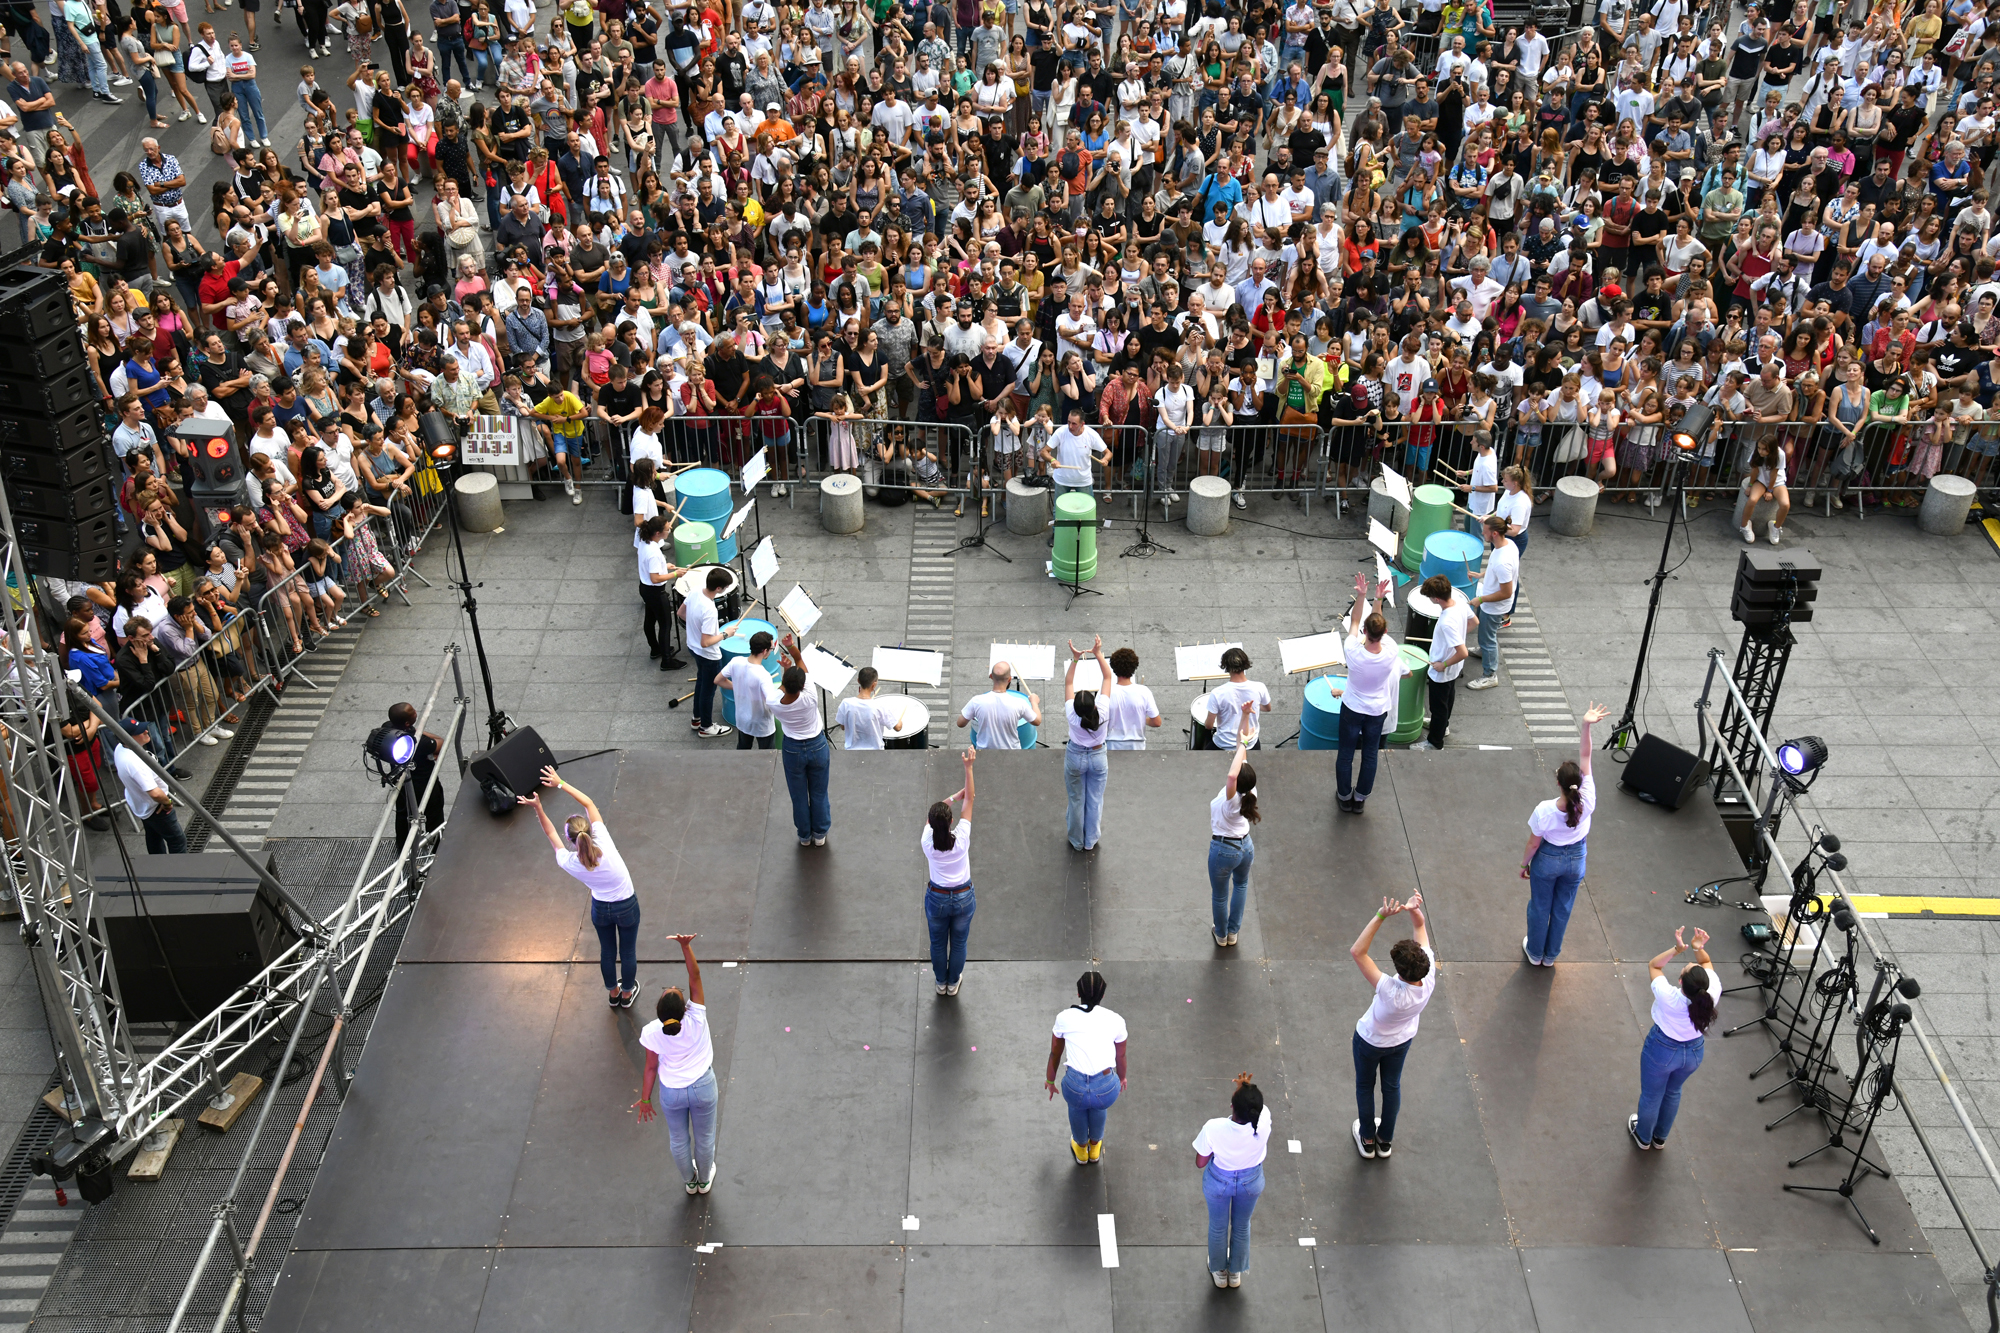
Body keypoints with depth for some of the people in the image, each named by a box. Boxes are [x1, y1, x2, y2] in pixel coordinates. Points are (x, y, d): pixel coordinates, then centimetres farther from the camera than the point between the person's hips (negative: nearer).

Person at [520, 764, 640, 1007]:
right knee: (628, 952, 20)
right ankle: (627, 995, 42)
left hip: (600, 908, 1)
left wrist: (538, 807, -12)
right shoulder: (604, 844, -32)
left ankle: (614, 993, 48)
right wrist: (560, 784, -20)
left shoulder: (568, 862, -27)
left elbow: (551, 834, -8)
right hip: (627, 907, -1)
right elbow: (589, 803, -24)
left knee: (607, 951, 25)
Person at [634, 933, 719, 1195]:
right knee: (704, 1137, 25)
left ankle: (690, 1181, 52)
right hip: (702, 1087, -1)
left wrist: (645, 1098, 2)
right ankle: (705, 1180, 50)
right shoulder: (696, 1019, -32)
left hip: (671, 1093, 1)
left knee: (678, 1139, 27)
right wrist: (686, 946, -45)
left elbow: (651, 1067, -14)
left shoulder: (652, 1033, -28)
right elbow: (695, 976, -35)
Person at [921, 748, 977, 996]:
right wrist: (968, 767, -25)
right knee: (958, 943, 21)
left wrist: (954, 796, 6)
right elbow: (969, 801, -24)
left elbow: (932, 815, -4)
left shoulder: (927, 843, -24)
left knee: (938, 943, 22)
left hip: (936, 899, 1)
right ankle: (953, 983, 38)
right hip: (963, 898, -1)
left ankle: (941, 982, 41)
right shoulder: (961, 839, -27)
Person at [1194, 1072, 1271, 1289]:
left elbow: (1200, 1163, -19)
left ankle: (1219, 1272, 56)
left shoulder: (1214, 1129, -41)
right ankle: (1236, 1273, 57)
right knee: (1242, 1226, 32)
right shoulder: (1264, 1121, -35)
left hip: (1218, 1182, -2)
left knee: (1218, 1227, 30)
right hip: (1250, 1181, 2)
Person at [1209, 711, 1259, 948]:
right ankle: (1233, 933, 38)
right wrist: (1245, 716, -24)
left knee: (1219, 895, 18)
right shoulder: (1250, 791, -19)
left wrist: (1242, 746, -50)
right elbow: (1243, 747, -20)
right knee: (1241, 884, 32)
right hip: (1246, 846, 6)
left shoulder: (1231, 799, -33)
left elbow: (1231, 775, -58)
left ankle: (1221, 936, 38)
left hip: (1223, 850, -6)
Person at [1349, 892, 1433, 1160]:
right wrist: (1415, 910, -46)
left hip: (1370, 1041, -5)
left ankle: (1367, 1139, 44)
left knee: (1365, 1086, 24)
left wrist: (1381, 916, -58)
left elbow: (1357, 951, -53)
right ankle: (1385, 1140, 49)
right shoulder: (1429, 977, -35)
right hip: (1402, 1040, 5)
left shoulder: (1391, 991, -49)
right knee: (1392, 1086, 28)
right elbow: (1420, 927, -25)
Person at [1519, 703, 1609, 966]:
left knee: (1540, 907, 22)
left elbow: (1533, 843, -18)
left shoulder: (1545, 811, -35)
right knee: (1563, 909, 24)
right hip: (1576, 858, 3)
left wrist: (1524, 864, 1)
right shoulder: (1587, 801, -31)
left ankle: (1535, 952, 43)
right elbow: (1585, 756, -27)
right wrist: (1586, 726, -34)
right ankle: (1551, 956, 44)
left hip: (1548, 859, -3)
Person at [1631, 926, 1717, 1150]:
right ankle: (1660, 1137, 53)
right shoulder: (1712, 992, -30)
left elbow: (1654, 965, -20)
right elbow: (1706, 963, -9)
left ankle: (1643, 1137, 48)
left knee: (1651, 1095, 23)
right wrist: (1699, 948, -29)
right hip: (1693, 1052, 4)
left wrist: (1677, 949, -34)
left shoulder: (1668, 997, -38)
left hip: (1662, 1050, -4)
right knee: (1673, 1092, 30)